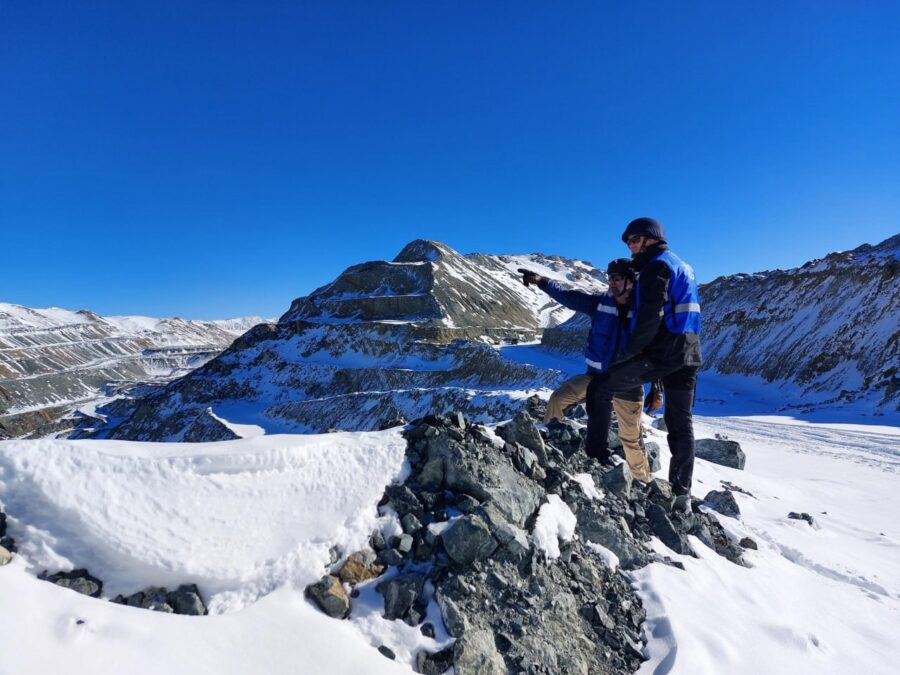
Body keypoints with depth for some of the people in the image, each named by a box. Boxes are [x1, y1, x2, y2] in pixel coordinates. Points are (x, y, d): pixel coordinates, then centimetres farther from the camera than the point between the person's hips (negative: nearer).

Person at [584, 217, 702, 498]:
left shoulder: (657, 265, -8)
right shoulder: (683, 266, 23)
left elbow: (650, 317, -19)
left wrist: (628, 352, -12)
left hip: (660, 353, -9)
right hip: (688, 354, 10)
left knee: (599, 388, 1)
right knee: (681, 423, 12)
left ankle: (595, 456, 1)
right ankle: (681, 493, 19)